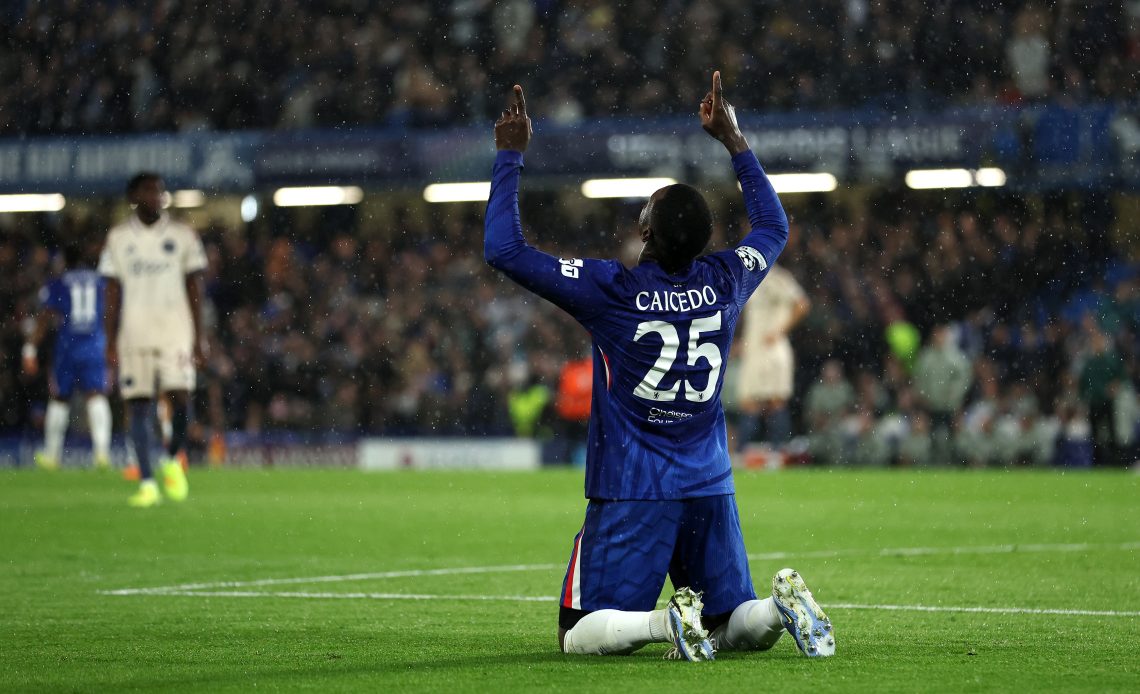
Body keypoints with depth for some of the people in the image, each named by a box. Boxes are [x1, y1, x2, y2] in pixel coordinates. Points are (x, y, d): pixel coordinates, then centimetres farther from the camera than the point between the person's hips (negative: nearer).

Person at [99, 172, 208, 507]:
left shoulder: (183, 236, 5)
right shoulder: (118, 238, 8)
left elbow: (194, 289, 6)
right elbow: (113, 292, 9)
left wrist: (199, 338, 0)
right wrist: (111, 341, 3)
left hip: (175, 331, -1)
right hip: (134, 335, 1)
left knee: (180, 398, -13)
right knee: (139, 405, -3)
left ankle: (172, 461, 14)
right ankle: (146, 482, 0)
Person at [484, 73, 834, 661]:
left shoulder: (612, 291, -12)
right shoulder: (724, 283, 1)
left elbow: (504, 249, -8)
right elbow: (773, 227, 24)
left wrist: (510, 156, -1)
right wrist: (734, 142, 28)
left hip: (630, 496, -4)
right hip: (710, 490, 4)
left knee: (579, 634, 0)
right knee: (741, 628, 14)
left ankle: (666, 622, -27)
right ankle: (781, 604, -18)